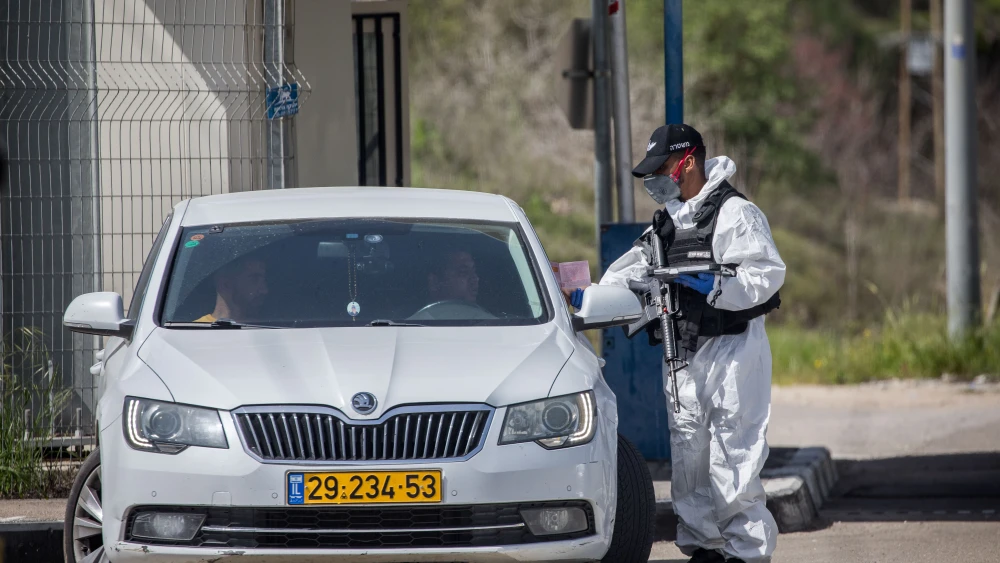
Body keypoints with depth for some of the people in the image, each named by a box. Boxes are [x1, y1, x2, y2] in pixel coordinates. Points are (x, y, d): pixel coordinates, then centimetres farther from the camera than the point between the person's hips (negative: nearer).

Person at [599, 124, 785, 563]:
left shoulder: (735, 213, -9)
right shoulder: (666, 223, 18)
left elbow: (767, 274, -17)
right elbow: (632, 272, 15)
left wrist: (714, 287, -27)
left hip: (733, 350, -8)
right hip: (683, 354, 8)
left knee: (732, 459, -10)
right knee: (687, 456, 8)